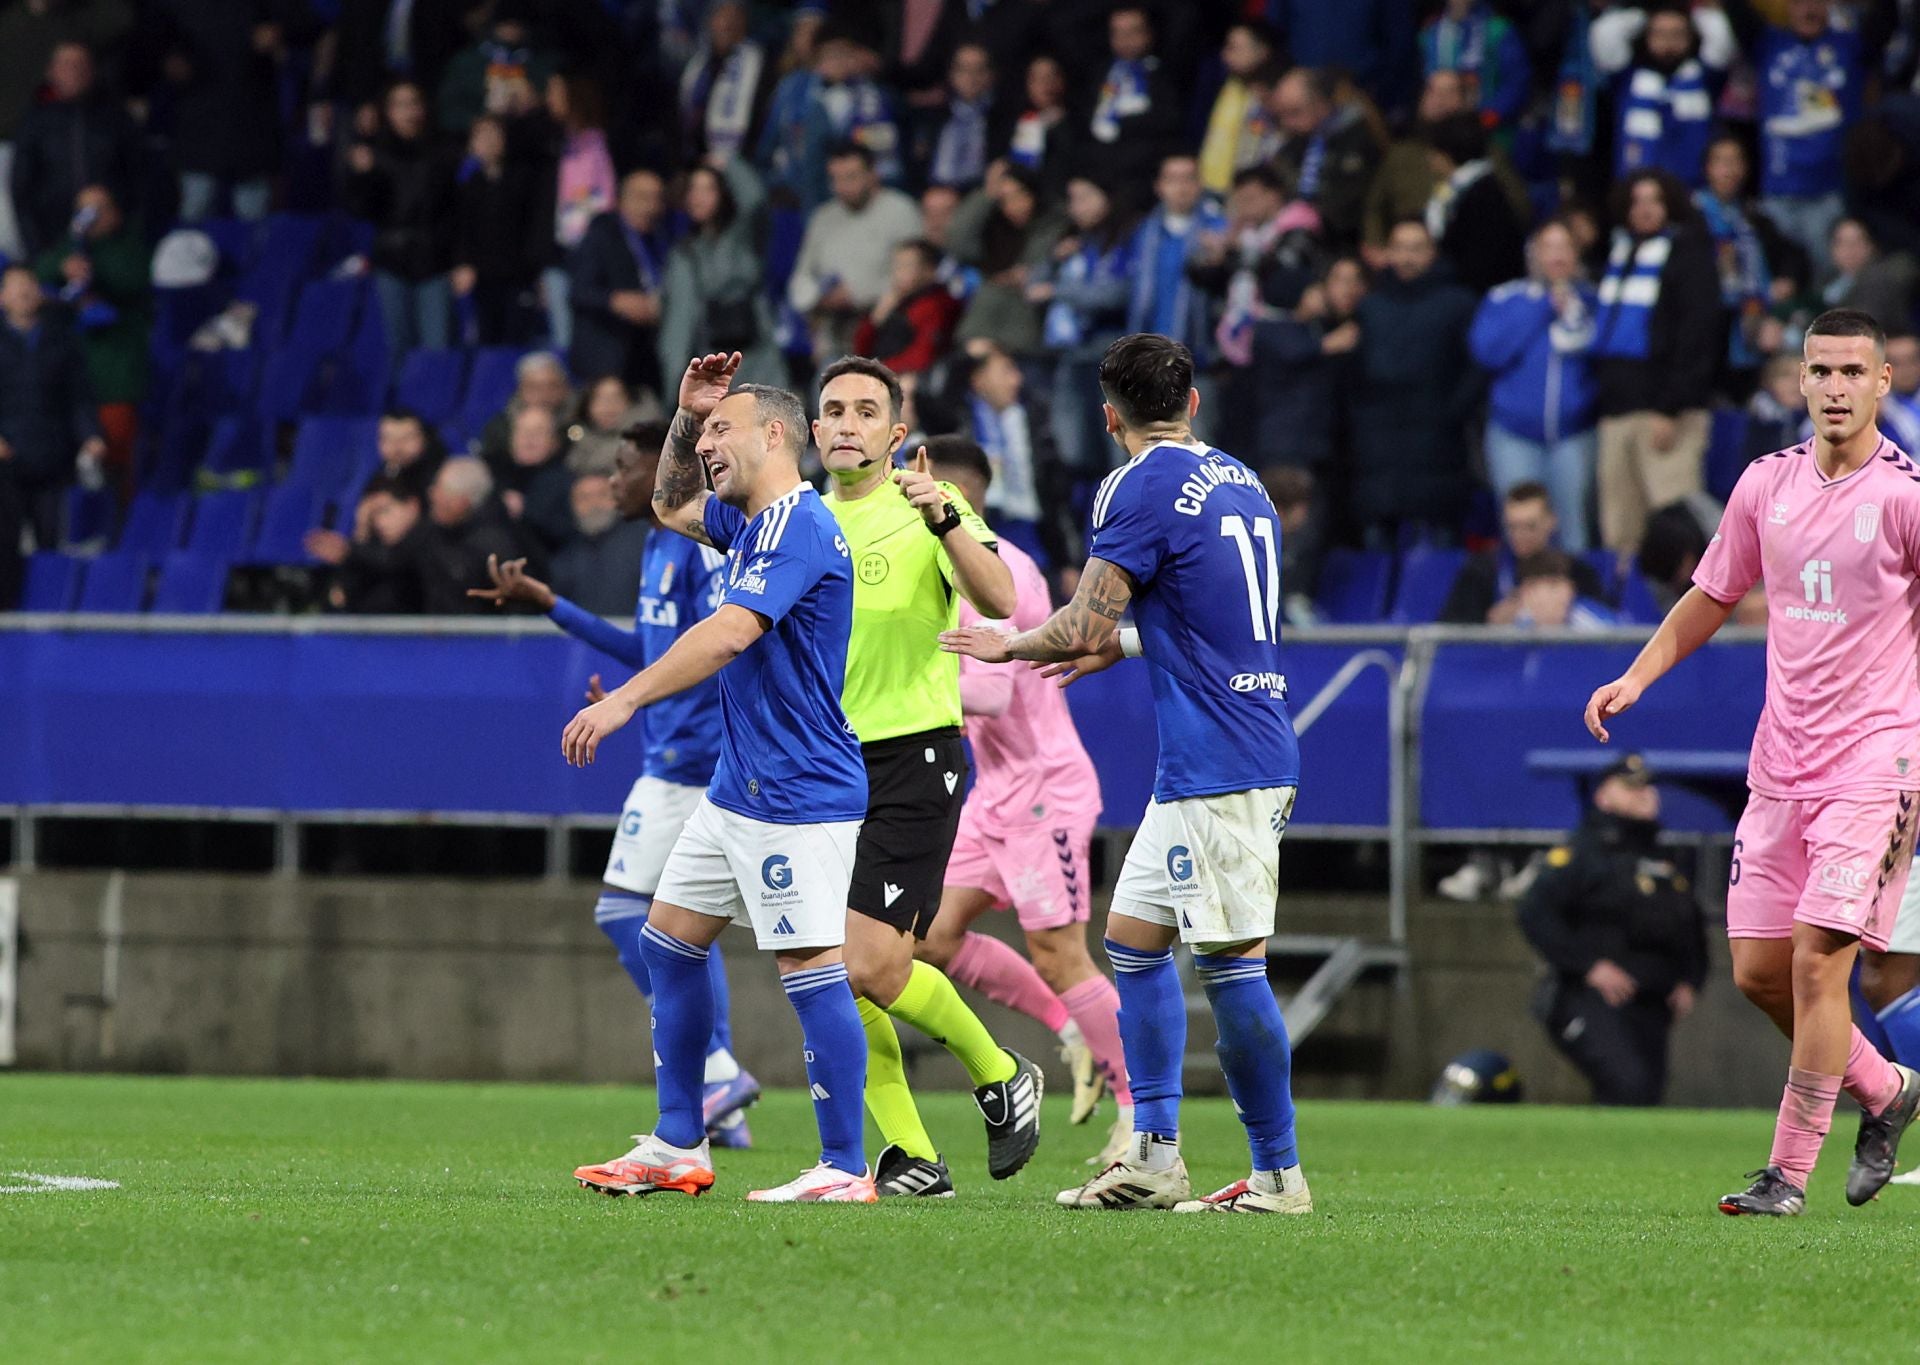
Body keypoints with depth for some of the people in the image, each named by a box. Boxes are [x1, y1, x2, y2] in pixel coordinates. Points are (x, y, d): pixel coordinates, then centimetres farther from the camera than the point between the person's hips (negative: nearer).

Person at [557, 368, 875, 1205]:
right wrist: (685, 414, 17)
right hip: (739, 787, 11)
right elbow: (671, 508, 34)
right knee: (667, 940, 13)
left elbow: (730, 633, -28)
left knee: (810, 966, -10)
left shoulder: (799, 527, -17)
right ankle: (679, 1147, 19)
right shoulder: (752, 523, 14)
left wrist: (625, 699, -31)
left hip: (798, 792, -11)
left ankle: (845, 1169, -8)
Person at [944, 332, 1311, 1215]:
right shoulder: (1239, 482, 16)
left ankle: (1278, 1174, -6)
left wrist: (1011, 644, 8)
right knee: (1133, 935, 15)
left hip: (1217, 767, -9)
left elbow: (1083, 627, -11)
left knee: (1230, 962, -8)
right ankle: (1154, 1157, 15)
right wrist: (1119, 646, 39)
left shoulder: (1141, 487, -11)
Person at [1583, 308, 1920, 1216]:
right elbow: (1713, 597, 21)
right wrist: (1636, 678, 9)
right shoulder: (1766, 485, 8)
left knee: (1817, 959, -13)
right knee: (1758, 970, 4)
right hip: (1780, 766, 6)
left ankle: (1790, 1172, -5)